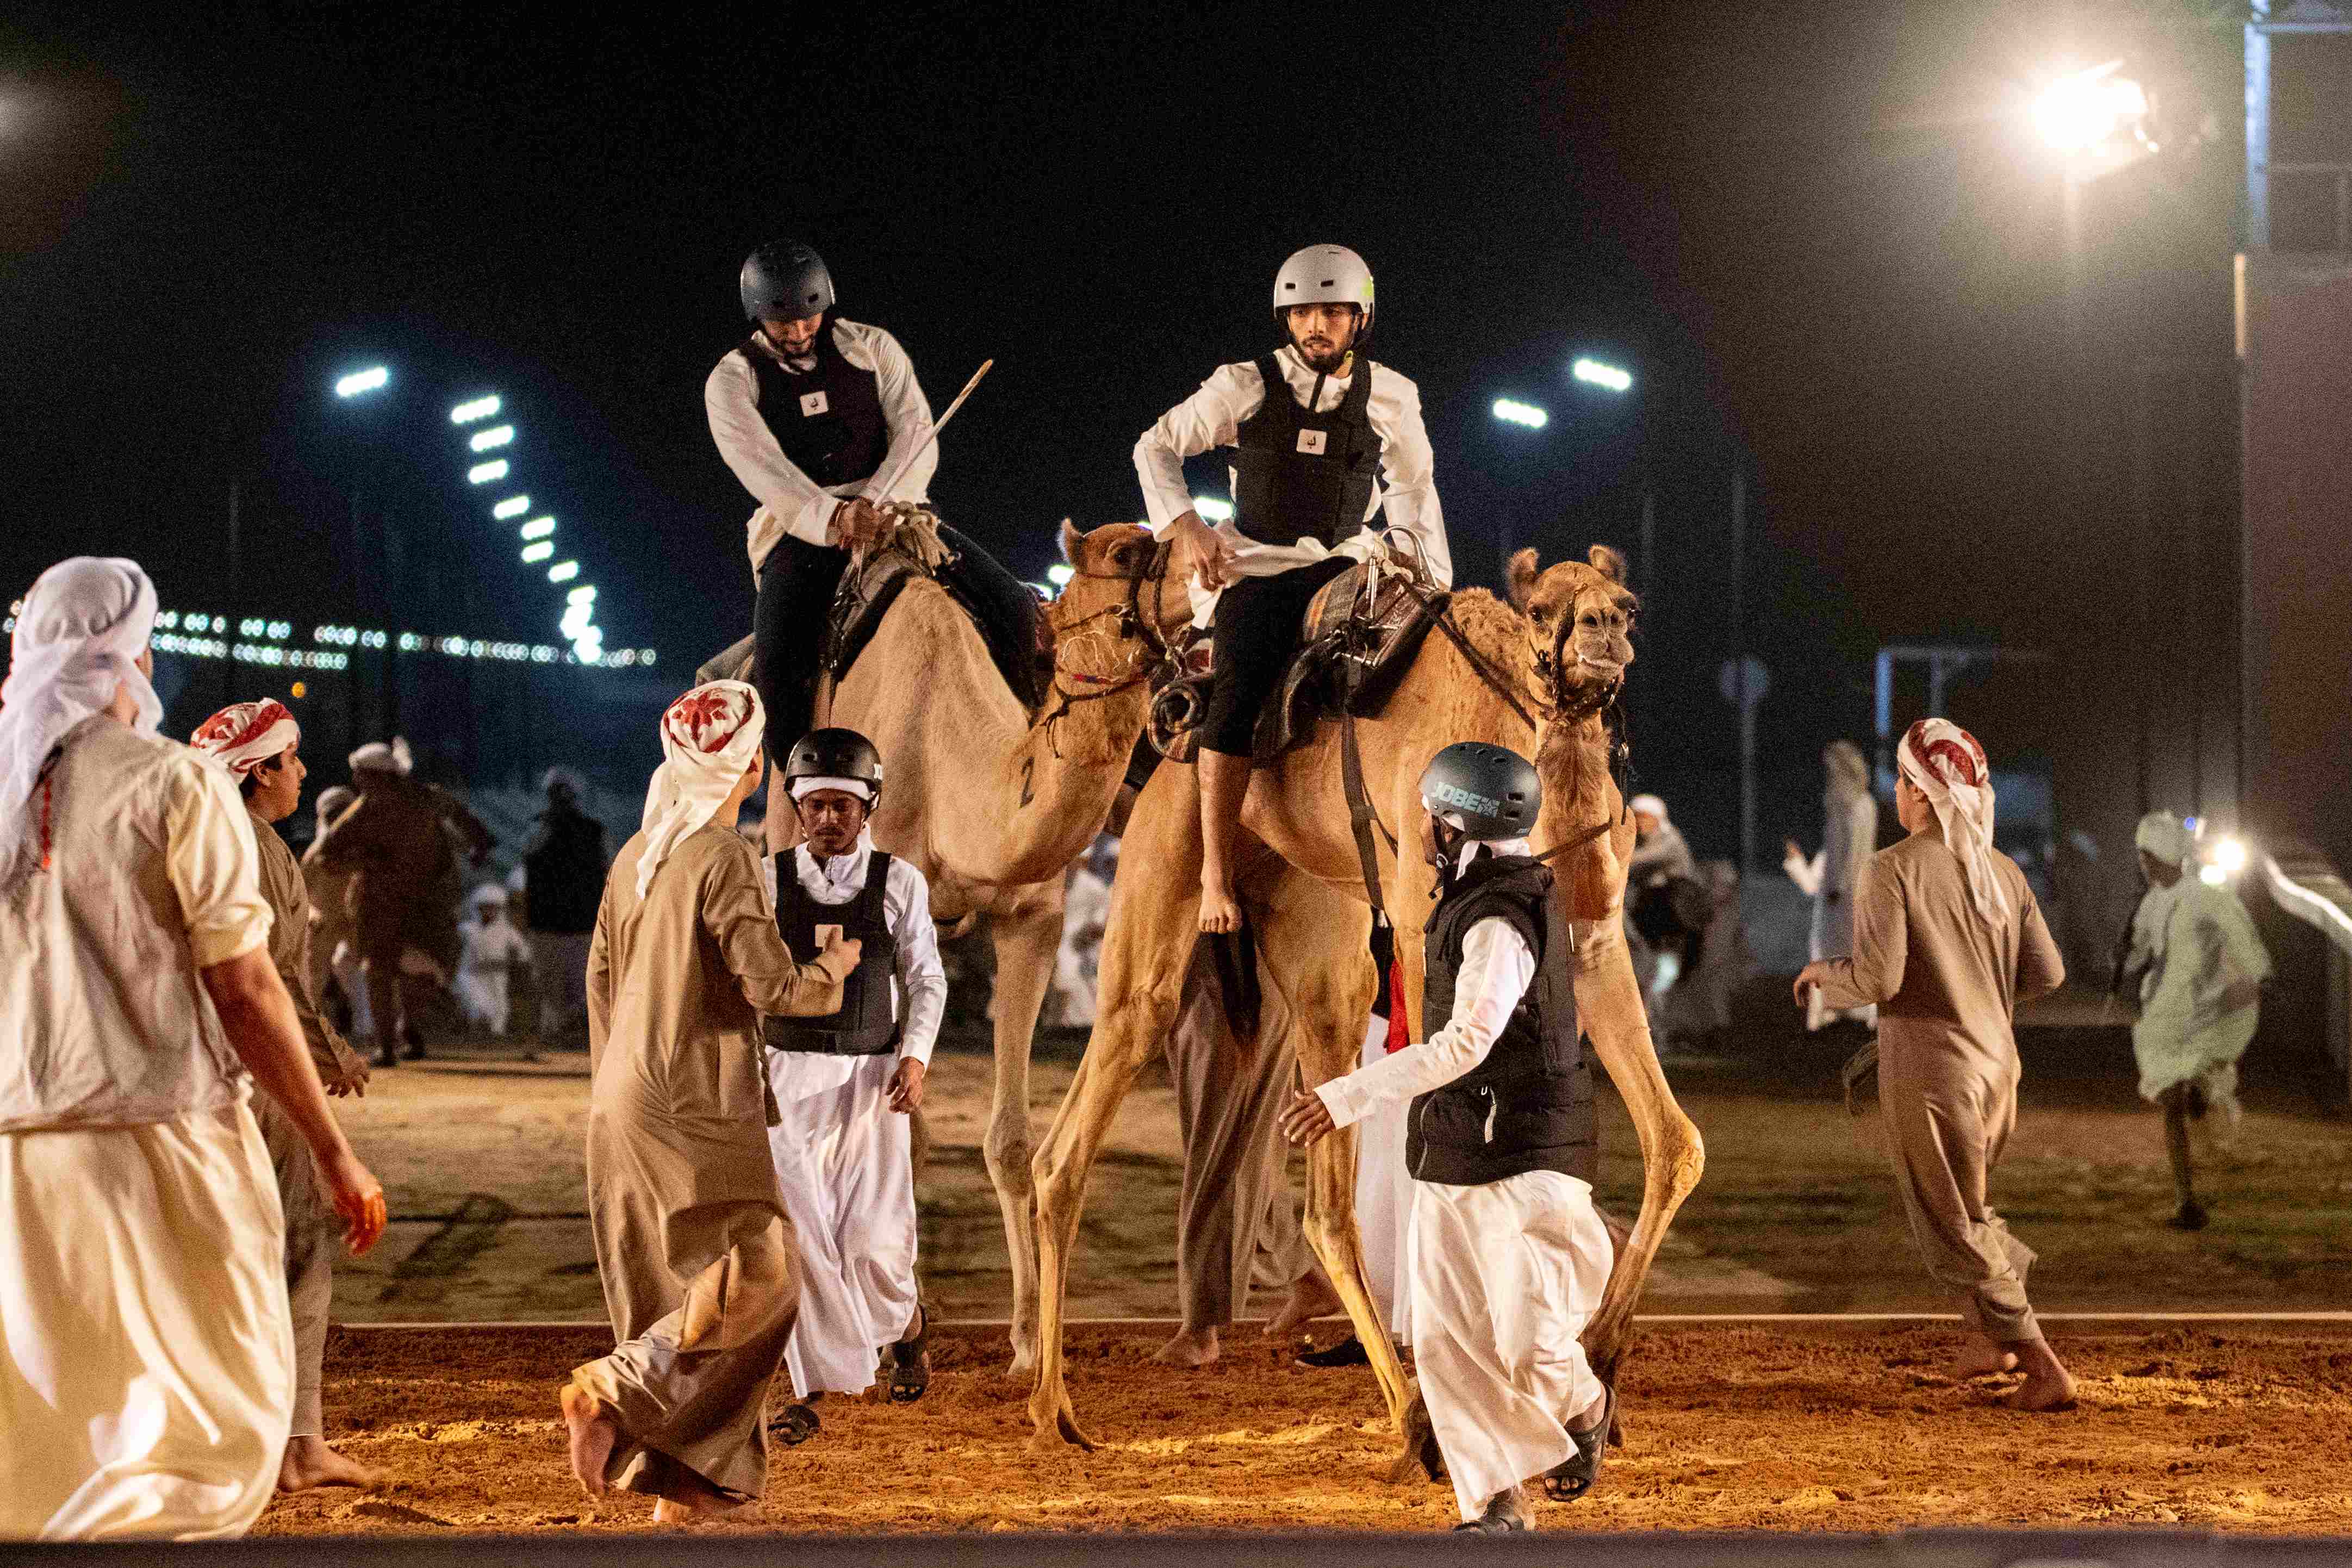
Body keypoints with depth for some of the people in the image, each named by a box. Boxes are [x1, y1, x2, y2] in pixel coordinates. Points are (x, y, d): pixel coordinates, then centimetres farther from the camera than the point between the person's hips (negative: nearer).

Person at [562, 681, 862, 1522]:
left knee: (676, 1286, 13)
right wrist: (834, 967, 4)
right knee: (758, 1272, -3)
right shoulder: (723, 855, -15)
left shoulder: (636, 853, 10)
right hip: (696, 1105, -9)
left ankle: (682, 1481, 13)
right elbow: (771, 985, -17)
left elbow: (601, 978, 16)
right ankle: (614, 1389, -14)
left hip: (627, 1102, 9)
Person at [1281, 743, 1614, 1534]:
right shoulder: (1474, 901, 13)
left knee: (1529, 1349, -8)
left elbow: (1466, 1043, -28)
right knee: (1447, 1341, 3)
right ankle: (1496, 1507, 9)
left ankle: (1586, 1409, 25)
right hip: (1452, 1164, 10)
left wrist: (1348, 1097, -29)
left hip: (1523, 1162, -10)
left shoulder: (1501, 919, -19)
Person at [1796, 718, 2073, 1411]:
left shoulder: (1892, 869, -12)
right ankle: (1991, 1337, 30)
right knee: (1969, 1206, 27)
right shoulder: (2002, 872, 6)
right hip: (1998, 1061, 7)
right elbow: (2046, 971, 6)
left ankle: (2044, 1367, -5)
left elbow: (1877, 978, -19)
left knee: (1954, 1229, 0)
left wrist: (1823, 975, 2)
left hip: (1929, 1066, -7)